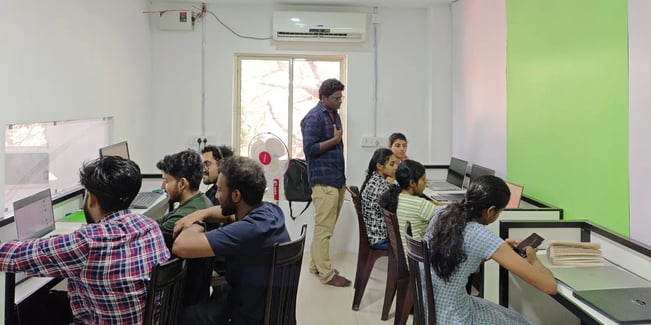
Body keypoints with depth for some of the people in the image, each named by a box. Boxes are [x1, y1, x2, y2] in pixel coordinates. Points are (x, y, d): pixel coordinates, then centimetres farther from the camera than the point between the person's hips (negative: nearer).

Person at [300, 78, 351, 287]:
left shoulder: (334, 115, 15)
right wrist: (335, 140, -15)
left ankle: (316, 264, 26)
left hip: (337, 179, 9)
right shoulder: (314, 117, -11)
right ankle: (326, 274, 3)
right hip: (324, 180, -9)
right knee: (324, 228, -4)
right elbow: (309, 149, -17)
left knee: (326, 226, 15)